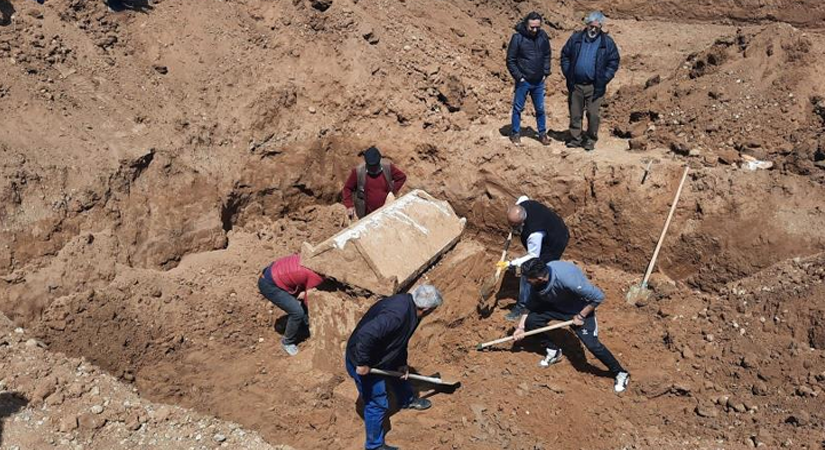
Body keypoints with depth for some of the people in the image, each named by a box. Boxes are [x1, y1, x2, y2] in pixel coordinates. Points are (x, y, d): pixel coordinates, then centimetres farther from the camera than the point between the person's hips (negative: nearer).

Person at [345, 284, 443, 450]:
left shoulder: (407, 302, -6)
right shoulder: (397, 315, -38)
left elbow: (401, 339, 11)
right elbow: (365, 334, -44)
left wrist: (402, 363, 13)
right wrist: (362, 363, -31)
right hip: (364, 364, -10)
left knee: (400, 372, 31)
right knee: (377, 404, 3)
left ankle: (407, 401, 61)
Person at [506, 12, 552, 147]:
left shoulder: (543, 36, -1)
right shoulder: (518, 37, -14)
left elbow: (547, 55, 11)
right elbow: (510, 60, -10)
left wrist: (545, 72, 4)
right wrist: (518, 77, -12)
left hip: (539, 82, 4)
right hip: (523, 81, -3)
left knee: (540, 109, 12)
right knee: (518, 108, 7)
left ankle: (542, 134, 24)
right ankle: (515, 134, 20)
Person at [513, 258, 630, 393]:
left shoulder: (567, 279, -42)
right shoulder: (538, 279, -22)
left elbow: (598, 297, -31)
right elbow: (531, 305, -6)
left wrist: (581, 316, -23)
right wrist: (521, 327, -11)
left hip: (580, 309, -5)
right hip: (556, 305, 6)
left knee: (591, 344, -17)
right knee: (531, 320, -11)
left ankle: (620, 374, 5)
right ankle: (554, 351, 14)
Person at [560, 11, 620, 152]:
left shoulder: (607, 42, 0)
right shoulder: (576, 38, 4)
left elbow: (613, 62, 3)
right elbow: (565, 56, 11)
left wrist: (604, 79, -7)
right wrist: (567, 74, 1)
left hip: (595, 86, -2)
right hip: (575, 85, 2)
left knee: (592, 114, 0)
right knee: (575, 113, 8)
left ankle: (590, 140, 15)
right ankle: (575, 138, 20)